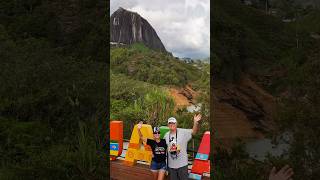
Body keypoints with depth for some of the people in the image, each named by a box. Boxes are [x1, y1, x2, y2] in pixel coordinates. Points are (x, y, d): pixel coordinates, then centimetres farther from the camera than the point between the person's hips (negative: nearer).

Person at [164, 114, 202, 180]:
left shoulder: (183, 132, -9)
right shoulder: (166, 135, 6)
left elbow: (193, 132, -21)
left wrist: (195, 122, -37)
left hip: (182, 164, -4)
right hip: (171, 165, 4)